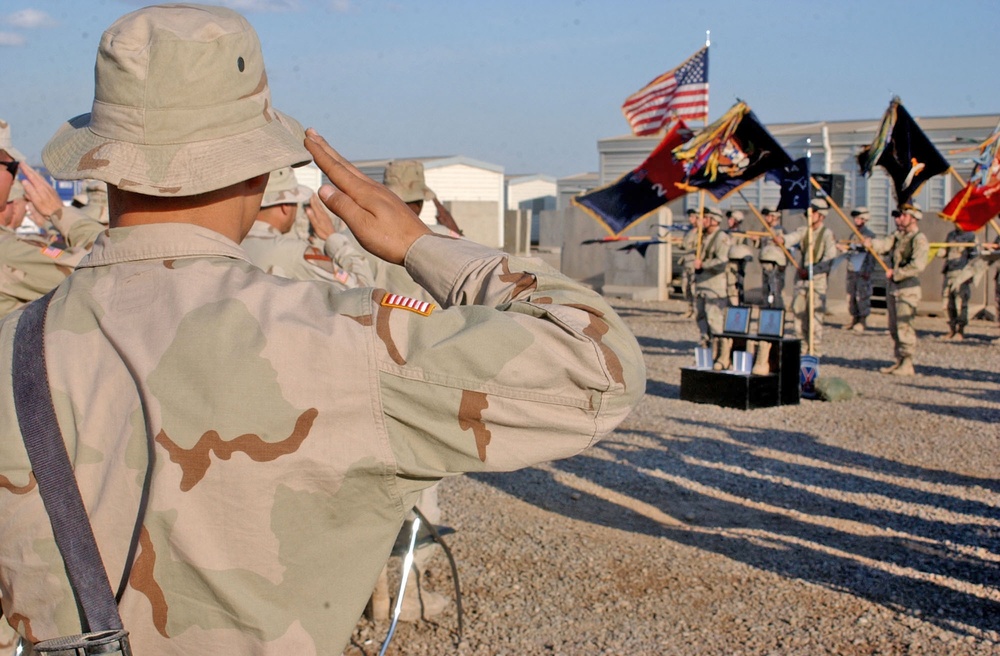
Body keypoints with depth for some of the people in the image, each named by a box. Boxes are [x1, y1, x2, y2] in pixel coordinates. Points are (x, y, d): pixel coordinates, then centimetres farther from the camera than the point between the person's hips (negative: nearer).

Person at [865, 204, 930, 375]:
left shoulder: (919, 239, -10)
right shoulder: (898, 235, 14)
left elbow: (917, 265, -21)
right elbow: (884, 244, -4)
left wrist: (895, 273, -17)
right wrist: (872, 243, -24)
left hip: (908, 288, -8)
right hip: (893, 287, 8)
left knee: (904, 326, -8)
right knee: (894, 327, 11)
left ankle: (907, 364, -3)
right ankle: (899, 361, 19)